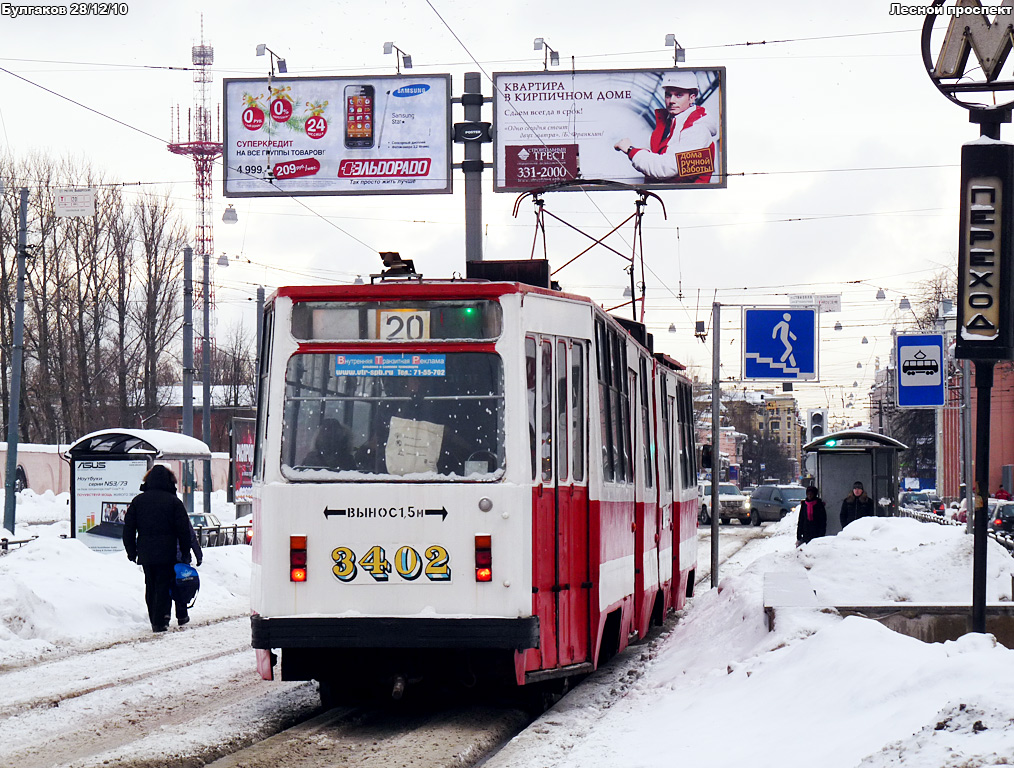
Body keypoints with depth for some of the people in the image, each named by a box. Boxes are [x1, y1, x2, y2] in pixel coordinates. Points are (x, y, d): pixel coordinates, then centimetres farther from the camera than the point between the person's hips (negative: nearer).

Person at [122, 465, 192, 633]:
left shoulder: (138, 501, 6)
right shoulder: (174, 501, -4)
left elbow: (128, 529, 8)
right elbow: (184, 530, -3)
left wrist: (131, 552, 15)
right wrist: (185, 553, 5)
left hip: (145, 554, 3)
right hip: (167, 554, -3)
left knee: (150, 587, 14)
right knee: (164, 586, 0)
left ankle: (154, 621, 17)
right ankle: (160, 622, -5)